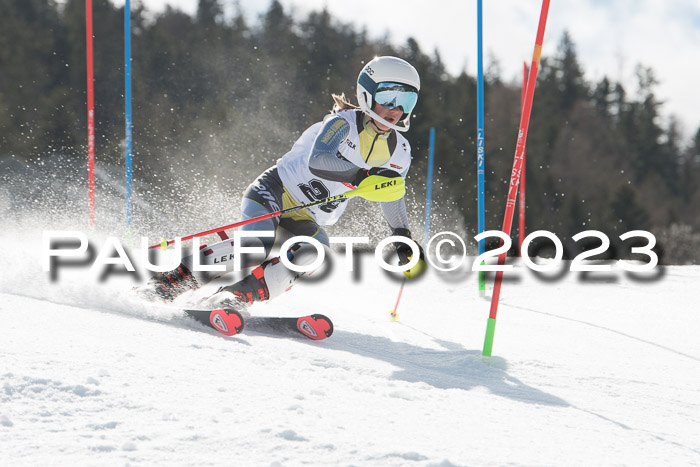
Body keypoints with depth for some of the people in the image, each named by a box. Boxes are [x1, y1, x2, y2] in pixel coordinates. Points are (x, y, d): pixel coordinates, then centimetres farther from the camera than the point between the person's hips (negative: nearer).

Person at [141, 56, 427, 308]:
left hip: (308, 222, 6)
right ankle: (174, 279, -20)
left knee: (316, 251, -30)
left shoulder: (399, 152, 4)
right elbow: (316, 161, -34)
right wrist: (361, 176, -44)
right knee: (258, 247, -33)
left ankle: (237, 297, -28)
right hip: (273, 193, -5)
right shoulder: (344, 123, -15)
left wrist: (404, 241, 18)